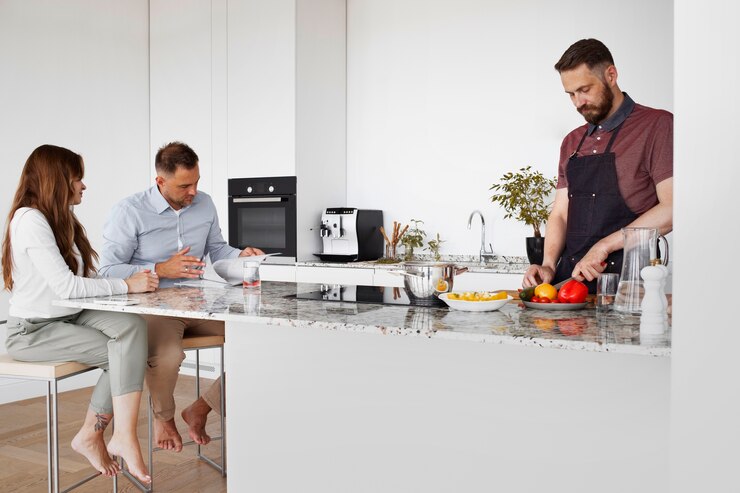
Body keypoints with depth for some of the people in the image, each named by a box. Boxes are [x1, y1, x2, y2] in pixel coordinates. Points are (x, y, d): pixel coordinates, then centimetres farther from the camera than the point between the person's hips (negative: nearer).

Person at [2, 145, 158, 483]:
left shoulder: (61, 219, 14)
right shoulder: (30, 219, -16)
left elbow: (80, 281, 7)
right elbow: (66, 285, -25)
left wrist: (132, 279, -8)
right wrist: (127, 285, -20)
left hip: (69, 318, 7)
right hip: (33, 331, -7)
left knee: (131, 327, -19)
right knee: (124, 354, -19)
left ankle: (92, 434, -13)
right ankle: (123, 439, -6)